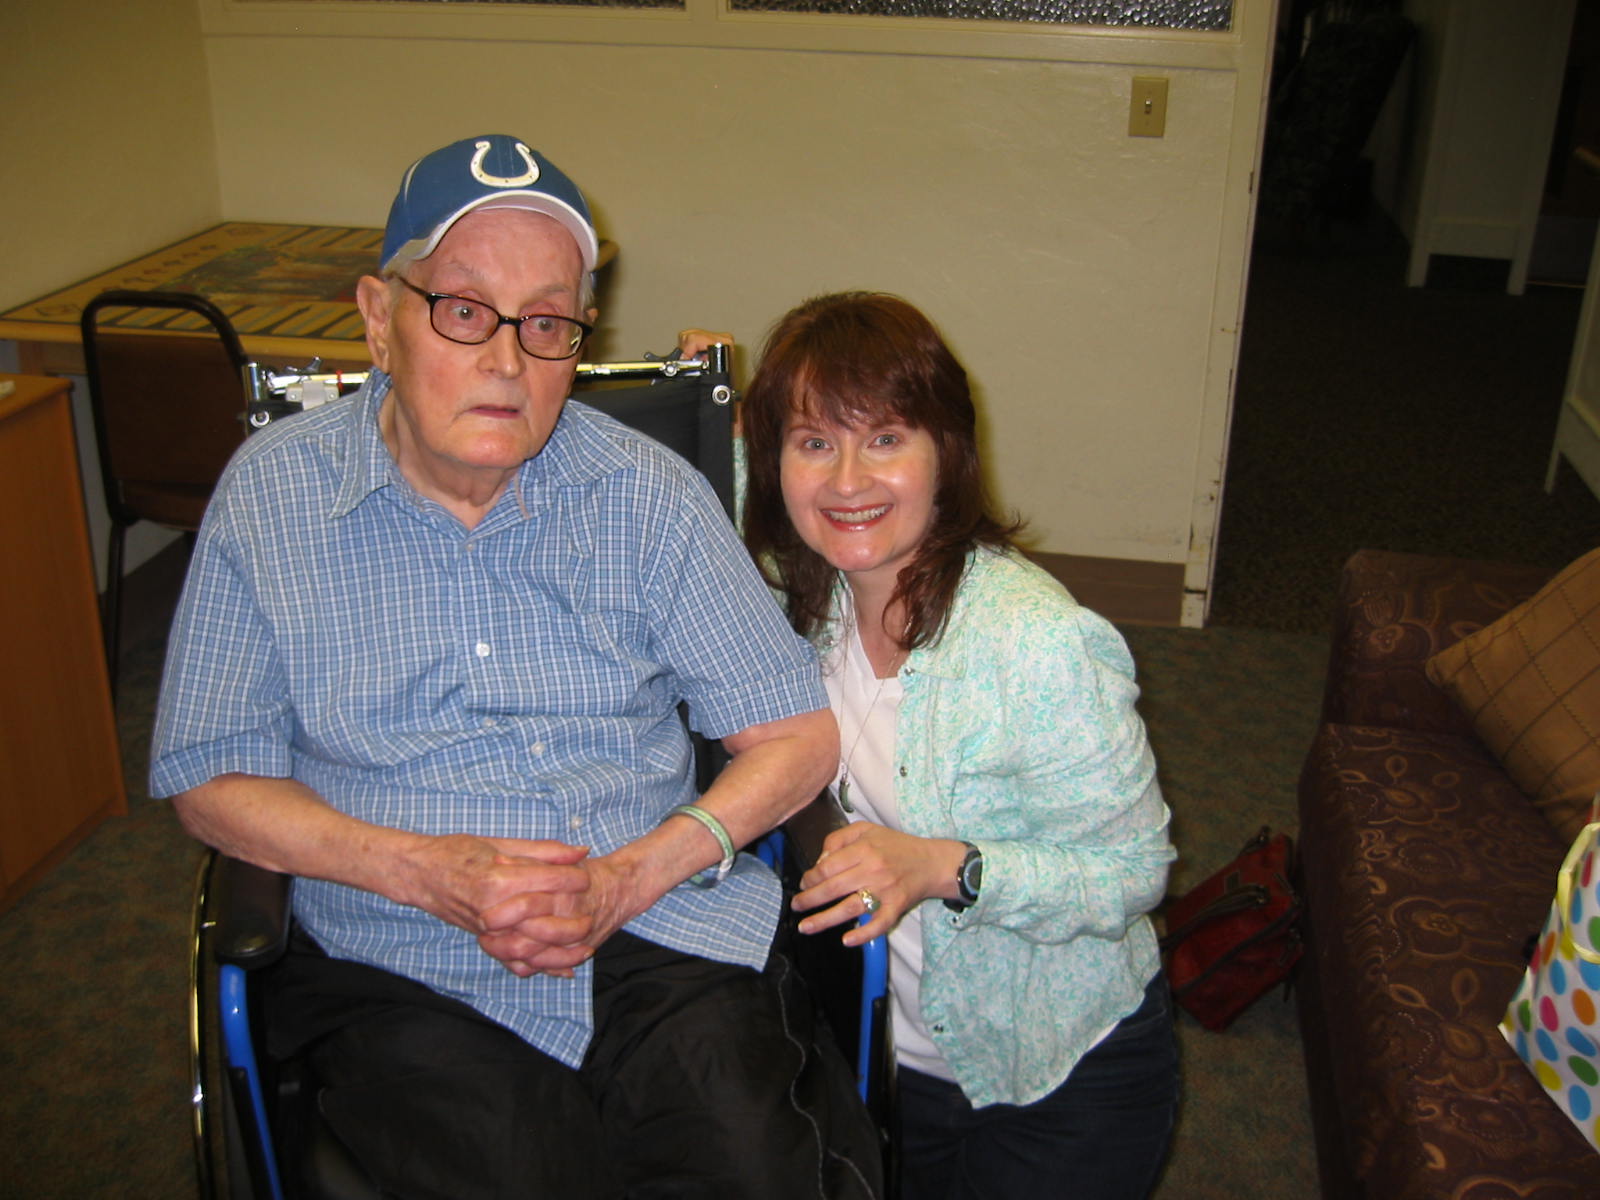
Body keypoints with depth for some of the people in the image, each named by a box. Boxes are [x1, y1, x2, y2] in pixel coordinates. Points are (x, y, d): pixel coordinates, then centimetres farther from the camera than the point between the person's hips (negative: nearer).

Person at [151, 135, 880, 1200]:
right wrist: (422, 869, -12)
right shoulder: (272, 494, 1)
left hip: (660, 929, 1)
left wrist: (633, 877, -12)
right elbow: (211, 777, 4)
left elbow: (798, 734, 3)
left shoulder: (647, 492, 2)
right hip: (404, 973, 0)